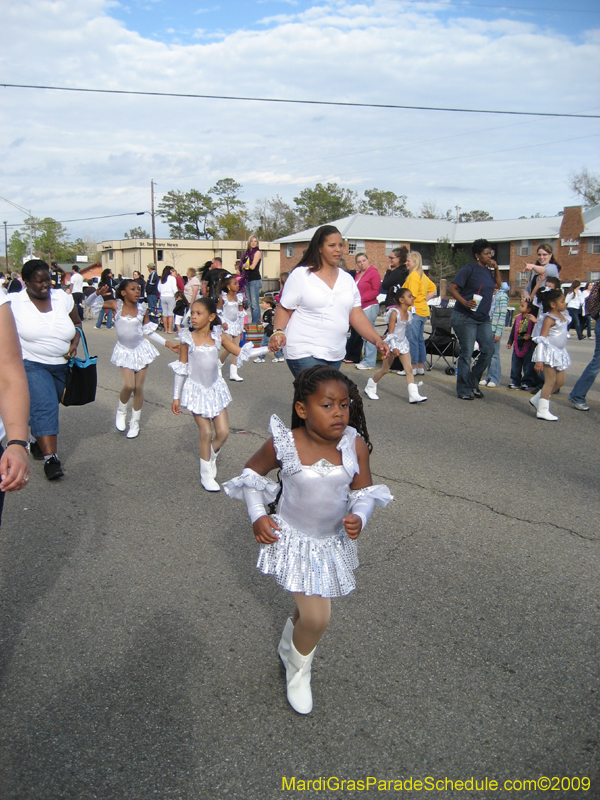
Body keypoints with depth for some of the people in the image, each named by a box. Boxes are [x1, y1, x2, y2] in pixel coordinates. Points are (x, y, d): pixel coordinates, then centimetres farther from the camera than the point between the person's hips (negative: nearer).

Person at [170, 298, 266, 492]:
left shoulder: (217, 336, -3)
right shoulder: (188, 339, -8)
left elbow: (240, 353, 4)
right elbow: (181, 369, -2)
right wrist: (176, 397, -1)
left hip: (215, 388, 3)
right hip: (197, 390, -3)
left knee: (223, 432, 1)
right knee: (206, 432, 0)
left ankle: (211, 456, 32)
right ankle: (206, 474, 18)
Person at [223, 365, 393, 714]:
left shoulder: (355, 445, -15)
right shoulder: (284, 444, -20)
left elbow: (364, 491, -4)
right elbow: (252, 473, -2)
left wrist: (359, 517, -24)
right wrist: (258, 516, -11)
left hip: (334, 542, 4)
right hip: (294, 541, -3)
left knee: (311, 607, 22)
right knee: (316, 618, -7)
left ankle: (290, 645, 57)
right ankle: (299, 667, 27)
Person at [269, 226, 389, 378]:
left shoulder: (347, 279, 13)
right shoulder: (300, 275, -1)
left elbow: (357, 316, 9)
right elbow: (284, 310, -1)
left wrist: (377, 340, -3)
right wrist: (278, 331, -20)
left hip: (335, 355, 6)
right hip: (304, 353, -5)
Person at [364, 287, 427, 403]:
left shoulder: (409, 313, 4)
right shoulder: (394, 313, -16)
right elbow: (390, 332, -18)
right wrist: (394, 348, -25)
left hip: (403, 343, 6)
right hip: (392, 343, -6)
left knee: (409, 369, -2)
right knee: (385, 369, 4)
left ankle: (414, 395, -5)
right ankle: (370, 388, 23)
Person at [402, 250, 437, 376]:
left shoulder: (413, 275, -11)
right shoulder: (422, 275, 17)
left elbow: (411, 295, -18)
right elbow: (433, 290, 22)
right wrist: (424, 299, 15)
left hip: (415, 311, -10)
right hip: (423, 310, 10)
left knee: (412, 339, -6)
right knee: (420, 339, 13)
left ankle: (412, 367, -4)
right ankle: (421, 367, 18)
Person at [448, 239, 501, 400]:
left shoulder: (489, 270, 11)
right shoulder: (469, 269, -9)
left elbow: (497, 285, 24)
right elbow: (452, 288, -14)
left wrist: (496, 269, 9)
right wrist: (465, 303, -28)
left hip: (484, 319, 7)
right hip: (465, 317, -7)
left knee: (488, 350, 5)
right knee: (466, 354, -2)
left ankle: (473, 383, 21)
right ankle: (464, 391, 8)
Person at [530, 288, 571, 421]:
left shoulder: (563, 315, 8)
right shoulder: (549, 318, -15)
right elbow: (542, 339, -20)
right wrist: (539, 360, -25)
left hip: (560, 353, 9)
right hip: (550, 352, -9)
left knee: (560, 381, 11)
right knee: (550, 381, -7)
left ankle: (537, 400, 24)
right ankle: (542, 410, -1)